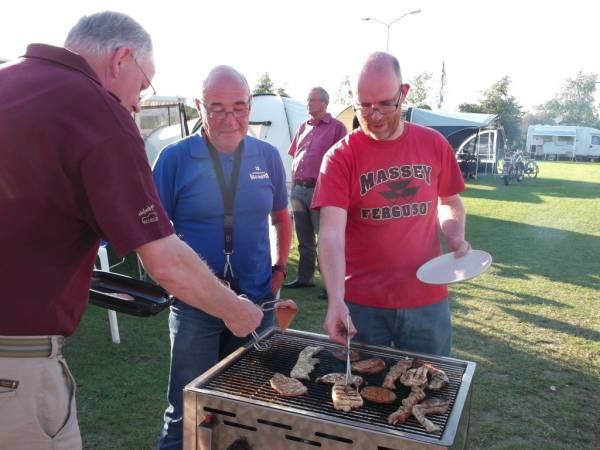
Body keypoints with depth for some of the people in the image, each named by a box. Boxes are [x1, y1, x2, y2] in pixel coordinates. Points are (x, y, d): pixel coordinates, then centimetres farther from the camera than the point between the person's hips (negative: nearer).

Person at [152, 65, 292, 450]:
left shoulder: (268, 157, 2)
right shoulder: (175, 157, -7)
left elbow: (281, 218, 14)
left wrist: (280, 268, 6)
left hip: (257, 301, 3)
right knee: (188, 412, 7)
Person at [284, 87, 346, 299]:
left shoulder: (336, 128, -3)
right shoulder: (303, 127, 16)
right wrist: (294, 186, 15)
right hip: (299, 189, 7)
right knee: (304, 239, 15)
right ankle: (305, 277, 27)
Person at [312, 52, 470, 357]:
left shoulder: (434, 145, -1)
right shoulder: (340, 158, -10)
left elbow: (450, 202, 15)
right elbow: (331, 233, -20)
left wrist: (455, 237, -4)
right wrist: (335, 300, -31)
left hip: (427, 301, 3)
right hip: (361, 306, -2)